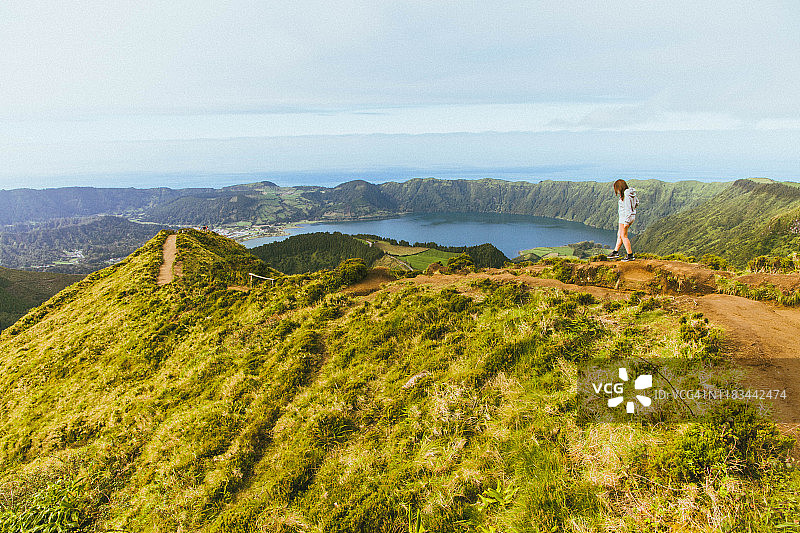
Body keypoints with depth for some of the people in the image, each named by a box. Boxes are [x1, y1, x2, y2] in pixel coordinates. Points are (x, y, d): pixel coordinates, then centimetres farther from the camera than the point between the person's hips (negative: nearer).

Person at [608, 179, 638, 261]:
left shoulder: (626, 195, -20)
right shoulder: (630, 193, 8)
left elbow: (627, 209, -22)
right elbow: (637, 202, 24)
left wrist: (626, 221, -21)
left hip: (625, 217, -10)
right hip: (631, 216, 10)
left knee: (624, 236, -1)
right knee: (619, 234, 18)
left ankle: (630, 255, 3)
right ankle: (616, 252, 25)